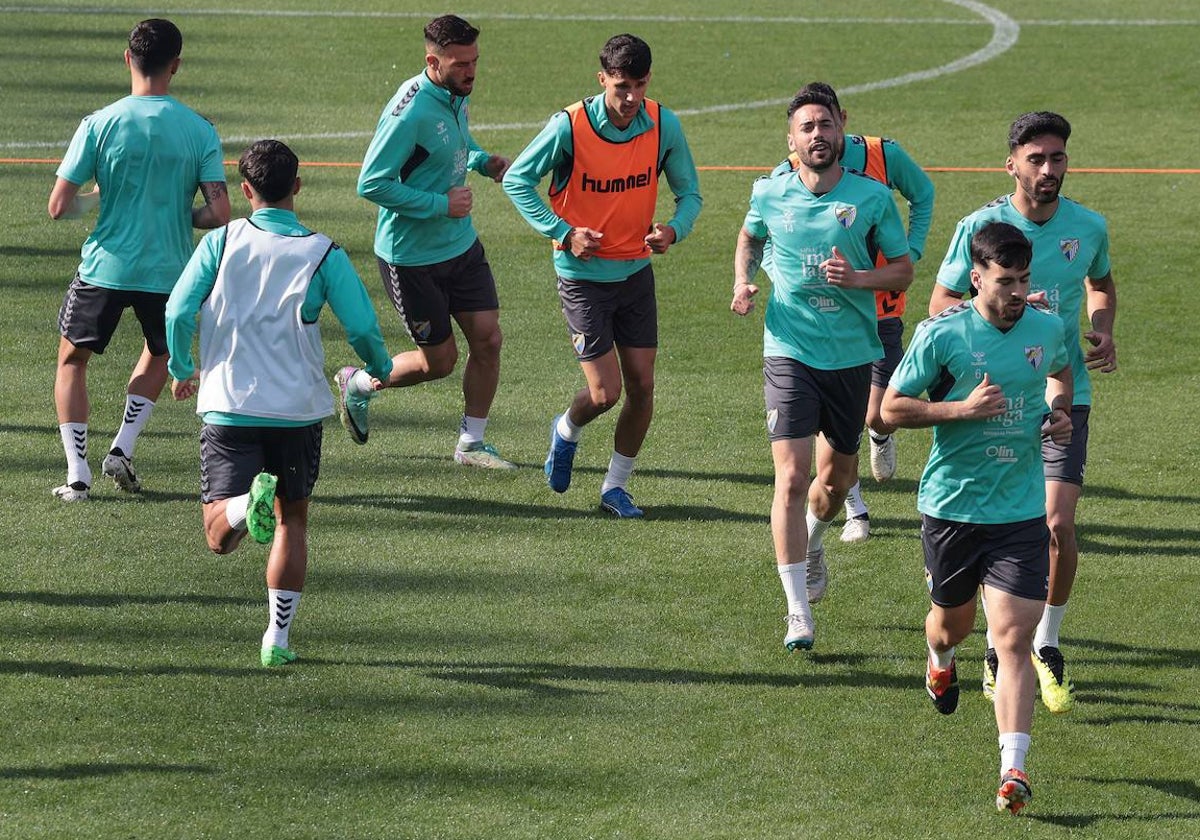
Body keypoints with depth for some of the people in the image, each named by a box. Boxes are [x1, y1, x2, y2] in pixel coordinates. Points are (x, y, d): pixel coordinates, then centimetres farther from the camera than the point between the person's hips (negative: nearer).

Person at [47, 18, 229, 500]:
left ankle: (77, 474, 9)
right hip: (169, 272, 1)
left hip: (105, 266, -1)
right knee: (158, 357, 30)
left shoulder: (100, 124, -10)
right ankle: (122, 450, 16)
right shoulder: (199, 130, -7)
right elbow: (219, 214, -10)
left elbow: (58, 207, -10)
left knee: (72, 358, 19)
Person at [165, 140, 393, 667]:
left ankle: (248, 504, -35)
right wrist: (381, 370, 18)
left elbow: (177, 313, -5)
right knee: (292, 520, 20)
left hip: (227, 406, -1)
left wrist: (181, 372, 14)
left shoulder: (221, 242, 0)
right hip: (297, 410, 1)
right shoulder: (323, 253, -1)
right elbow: (363, 330, -4)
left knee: (220, 537, -2)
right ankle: (278, 637, 16)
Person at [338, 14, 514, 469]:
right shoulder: (411, 111, -26)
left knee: (488, 340, 3)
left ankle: (471, 443, 19)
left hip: (461, 244, 7)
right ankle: (356, 384, 31)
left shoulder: (458, 95, 1)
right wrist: (440, 204, -24)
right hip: (411, 256, -7)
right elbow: (372, 184, -26)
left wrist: (484, 161, 1)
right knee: (439, 360, 4)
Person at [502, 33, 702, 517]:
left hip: (636, 272, 4)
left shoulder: (664, 126, -7)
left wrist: (674, 229, -17)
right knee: (605, 393, -8)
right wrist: (563, 232, -16)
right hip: (583, 276, -4)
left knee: (641, 386, 2)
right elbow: (517, 179, -7)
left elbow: (690, 192, 5)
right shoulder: (570, 126, -18)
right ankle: (567, 432, 27)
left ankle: (616, 486, 21)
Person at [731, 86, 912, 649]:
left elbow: (903, 270, 3)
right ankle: (798, 613, -11)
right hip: (789, 352, -1)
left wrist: (857, 277, -16)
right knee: (792, 478, -13)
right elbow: (749, 239, 21)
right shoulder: (770, 194, -1)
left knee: (838, 477, 14)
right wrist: (743, 281, 2)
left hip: (851, 354, 1)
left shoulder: (872, 197, -4)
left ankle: (814, 541, 51)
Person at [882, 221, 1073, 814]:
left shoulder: (1047, 330, 0)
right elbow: (893, 408, -7)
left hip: (1021, 514, 1)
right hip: (951, 505, -1)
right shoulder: (941, 335, -11)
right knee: (953, 623, 20)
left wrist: (1058, 412, 2)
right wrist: (964, 409, -20)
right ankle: (941, 662, 59)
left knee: (1013, 640, -11)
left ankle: (1013, 770, -15)